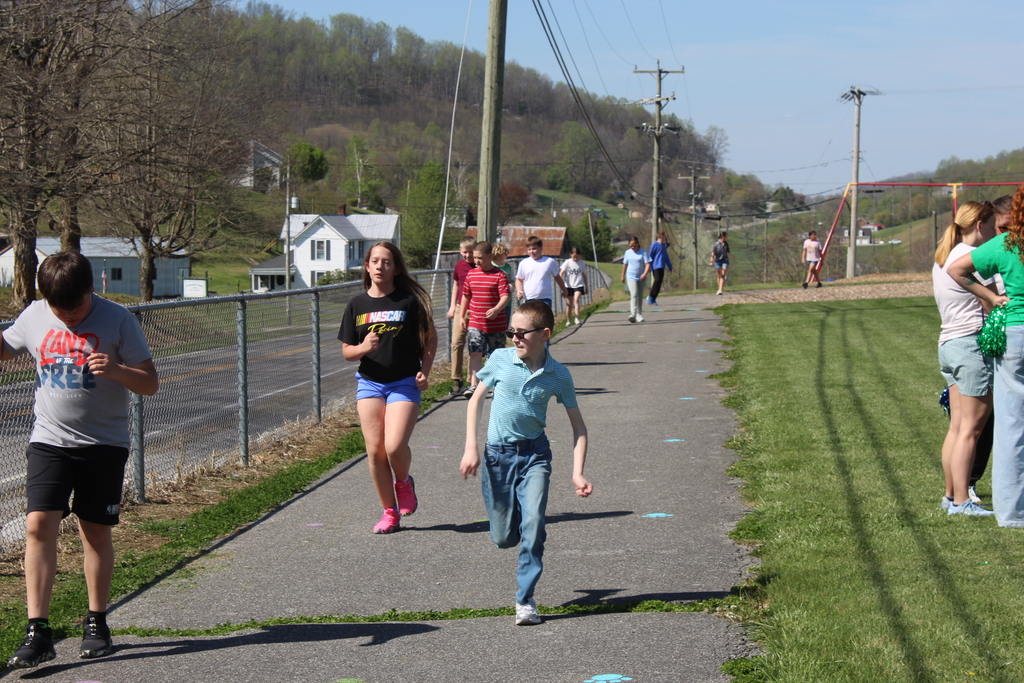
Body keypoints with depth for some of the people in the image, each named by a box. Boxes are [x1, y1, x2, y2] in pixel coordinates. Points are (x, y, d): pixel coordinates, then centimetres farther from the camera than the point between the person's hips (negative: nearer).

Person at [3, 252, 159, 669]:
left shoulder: (118, 321, -7)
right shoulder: (35, 315, 3)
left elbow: (150, 384, -6)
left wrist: (116, 369, -26)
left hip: (104, 444, -2)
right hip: (49, 441, 2)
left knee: (96, 533, 6)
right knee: (38, 525, -11)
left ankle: (97, 623, 23)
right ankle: (38, 632, -10)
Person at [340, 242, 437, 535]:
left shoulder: (410, 300, -5)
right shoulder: (357, 305, 3)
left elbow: (430, 338, 6)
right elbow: (346, 351, 7)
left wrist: (424, 371, -6)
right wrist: (363, 348, -15)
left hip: (404, 383, -3)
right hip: (369, 383, 3)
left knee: (395, 446, -17)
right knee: (375, 450, 0)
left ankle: (404, 482, 18)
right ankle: (390, 512, 15)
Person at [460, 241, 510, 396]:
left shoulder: (499, 274, -7)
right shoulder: (471, 274, 7)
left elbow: (505, 296, -16)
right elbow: (466, 296, 18)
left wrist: (496, 309, -35)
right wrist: (462, 316, 16)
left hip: (496, 324, -2)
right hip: (475, 323, 2)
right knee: (475, 352, -12)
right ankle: (473, 384, -18)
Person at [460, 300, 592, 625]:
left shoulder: (558, 375, -6)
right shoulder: (501, 360, -6)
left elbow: (578, 425, 2)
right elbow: (476, 400, 5)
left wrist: (577, 473, -7)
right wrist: (471, 448, -4)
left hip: (535, 454, -1)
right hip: (498, 453, 1)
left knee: (532, 523, -18)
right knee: (503, 537, 5)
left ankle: (525, 599, -6)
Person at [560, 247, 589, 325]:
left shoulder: (582, 263, 5)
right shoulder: (567, 262, -1)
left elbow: (584, 275, 14)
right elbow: (561, 273, -5)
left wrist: (586, 287, 19)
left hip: (578, 285, 0)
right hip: (569, 286, 0)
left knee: (576, 300, -22)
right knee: (569, 304, 5)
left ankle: (577, 318, -24)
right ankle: (568, 321, 15)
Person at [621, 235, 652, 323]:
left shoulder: (643, 252, -4)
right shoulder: (628, 252, 4)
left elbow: (648, 264, -11)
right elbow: (625, 264, 16)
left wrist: (645, 273, -27)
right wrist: (623, 276, 23)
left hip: (641, 278, 1)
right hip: (631, 277, -1)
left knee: (640, 297, 11)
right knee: (634, 295, -18)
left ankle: (639, 315, 25)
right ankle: (633, 314, -28)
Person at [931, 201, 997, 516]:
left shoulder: (942, 258, 16)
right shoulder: (972, 257, -12)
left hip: (948, 344, 9)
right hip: (973, 343, -9)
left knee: (957, 426, 11)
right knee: (971, 428, -6)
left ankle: (951, 495, 14)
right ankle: (961, 501, -5)